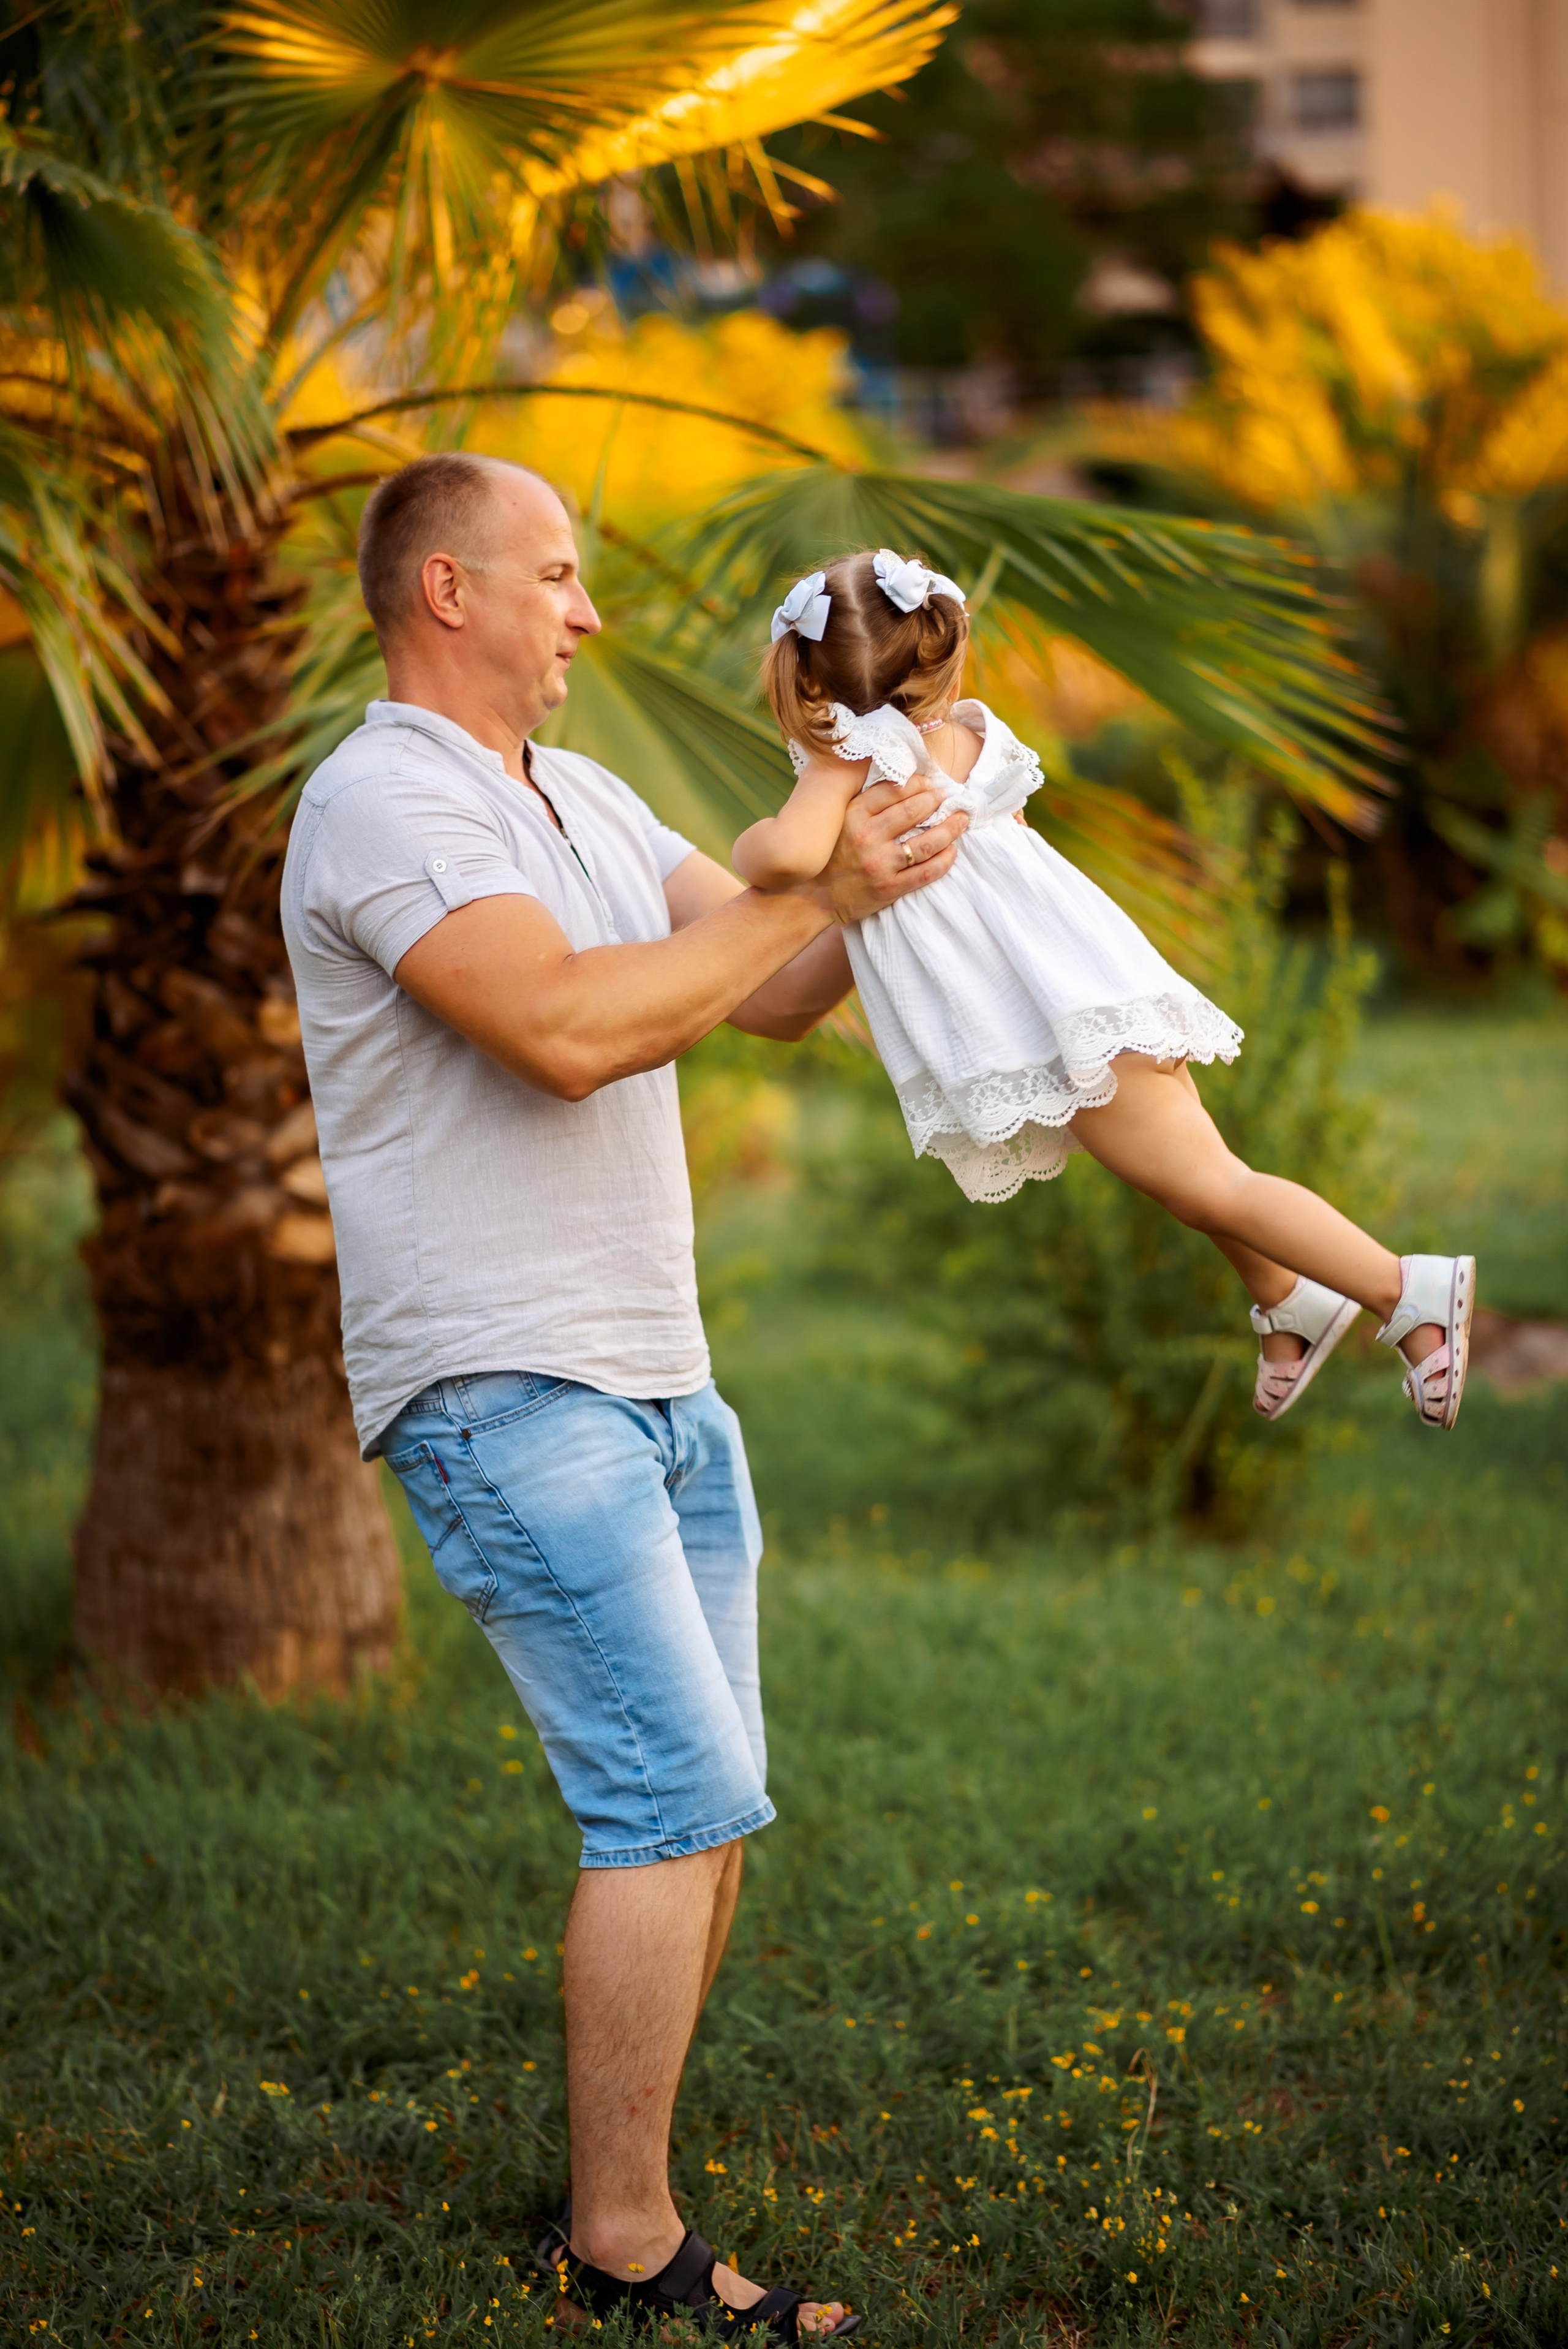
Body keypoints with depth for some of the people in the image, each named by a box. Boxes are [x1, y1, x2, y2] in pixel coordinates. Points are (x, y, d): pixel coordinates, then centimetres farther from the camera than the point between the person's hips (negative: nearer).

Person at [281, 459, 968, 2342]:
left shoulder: (583, 802, 18)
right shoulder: (384, 806, -12)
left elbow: (779, 994, 18)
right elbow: (568, 1027, -26)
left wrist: (899, 846, 3)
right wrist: (813, 892, -18)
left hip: (659, 1388, 9)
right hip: (503, 1391, -9)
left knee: (696, 1807, 9)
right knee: (680, 1796, -14)